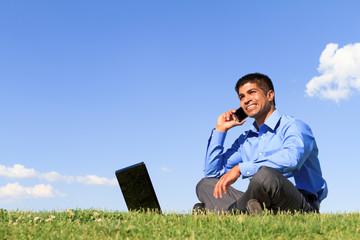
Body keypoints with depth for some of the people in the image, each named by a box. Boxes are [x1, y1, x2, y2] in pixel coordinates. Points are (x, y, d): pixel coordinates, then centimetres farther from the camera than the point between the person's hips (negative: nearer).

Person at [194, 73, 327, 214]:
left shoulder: (294, 126, -2)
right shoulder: (245, 140, 20)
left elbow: (291, 158, -26)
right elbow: (212, 172, 20)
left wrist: (240, 168, -25)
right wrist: (220, 129, 17)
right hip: (263, 205, 7)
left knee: (264, 174, -37)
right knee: (206, 184, 4)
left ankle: (229, 212, -11)